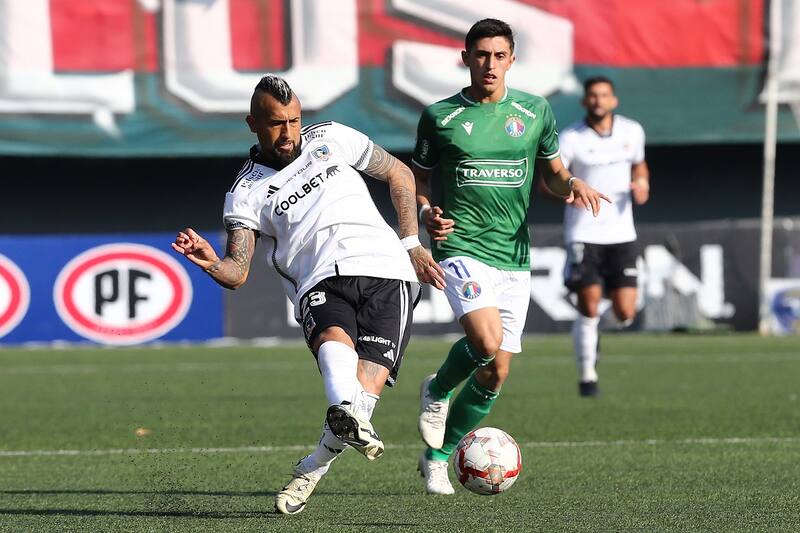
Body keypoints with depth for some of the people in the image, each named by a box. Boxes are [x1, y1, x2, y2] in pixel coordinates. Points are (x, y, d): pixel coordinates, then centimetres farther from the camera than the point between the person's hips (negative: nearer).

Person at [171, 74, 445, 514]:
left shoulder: (333, 139, 16)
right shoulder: (246, 193, 11)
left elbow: (399, 174, 28)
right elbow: (237, 272, 1)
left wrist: (412, 244, 18)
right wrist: (209, 262, -23)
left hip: (384, 268, 1)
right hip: (321, 282, -1)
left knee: (370, 377, -22)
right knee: (335, 341, -37)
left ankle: (310, 471, -13)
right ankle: (348, 416, -65)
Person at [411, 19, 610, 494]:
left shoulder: (535, 112, 7)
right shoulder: (440, 116, 2)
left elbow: (553, 171, 18)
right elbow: (418, 180, 12)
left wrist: (573, 183, -5)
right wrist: (426, 213, -9)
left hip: (514, 255, 4)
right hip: (461, 248, -4)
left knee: (496, 373, 3)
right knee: (487, 341, -27)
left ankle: (438, 456, 20)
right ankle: (437, 391, 5)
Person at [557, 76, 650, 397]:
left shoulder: (632, 132, 4)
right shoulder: (571, 138, -8)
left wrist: (642, 185, 0)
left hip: (620, 234, 3)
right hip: (583, 234, -3)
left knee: (625, 314, -4)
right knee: (588, 308, -10)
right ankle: (587, 376, 6)